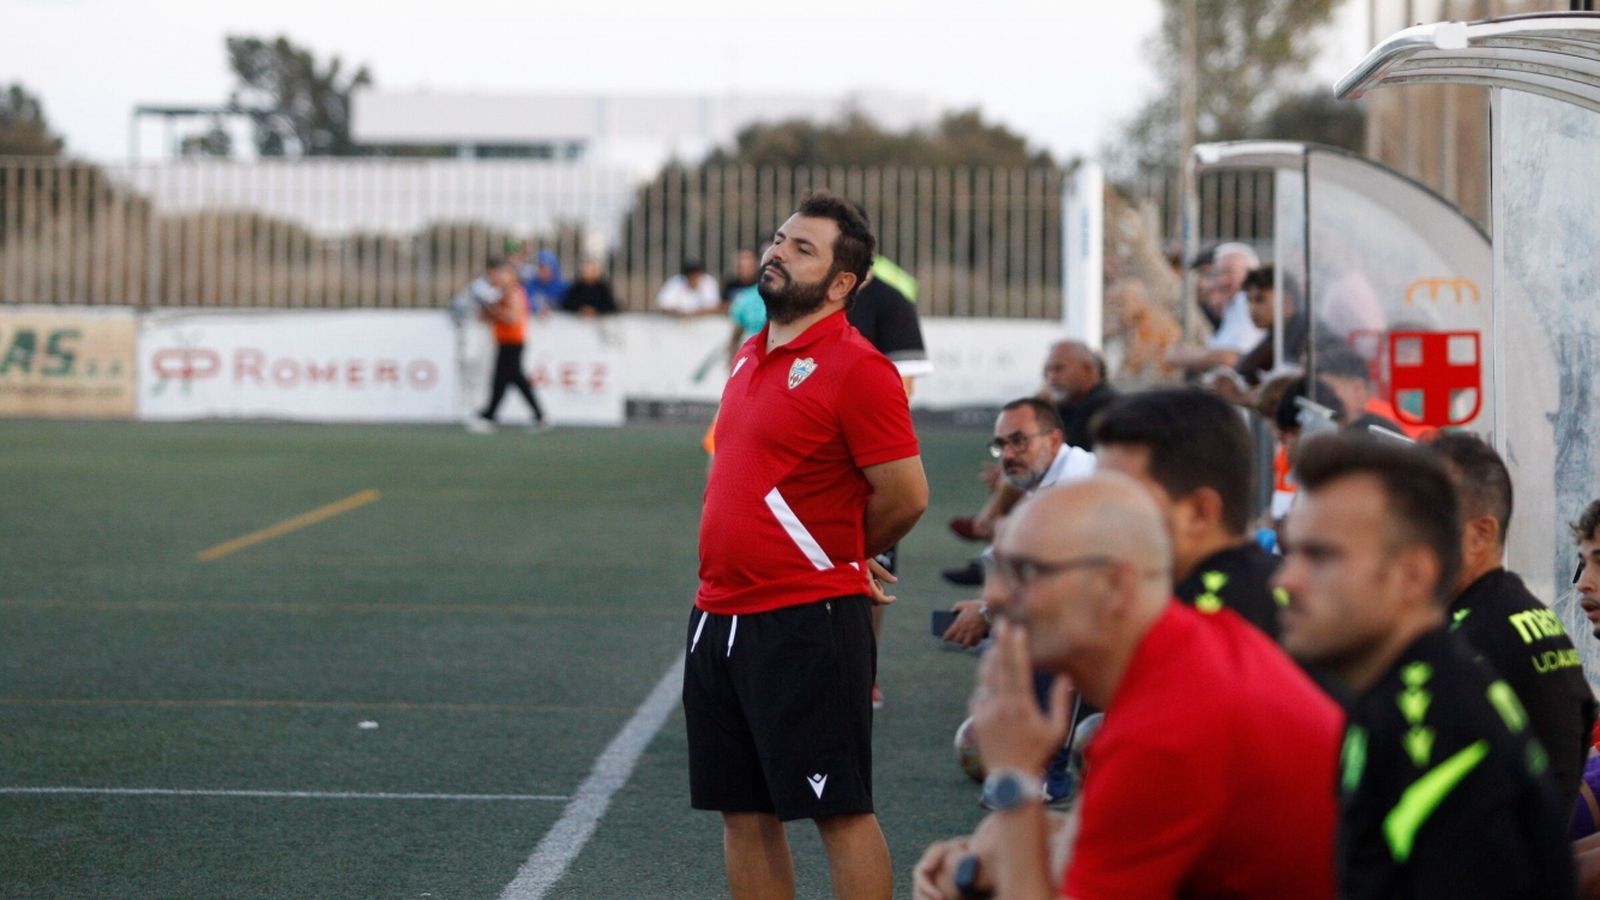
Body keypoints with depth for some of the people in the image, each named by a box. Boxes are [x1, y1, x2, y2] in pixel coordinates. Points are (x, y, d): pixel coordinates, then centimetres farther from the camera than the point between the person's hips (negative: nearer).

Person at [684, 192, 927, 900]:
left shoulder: (858, 369, -12)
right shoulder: (753, 356, 14)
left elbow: (906, 497, -13)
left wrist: (839, 559, 3)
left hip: (807, 628, -8)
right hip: (718, 616, 9)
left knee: (840, 812, -3)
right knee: (743, 811, 11)